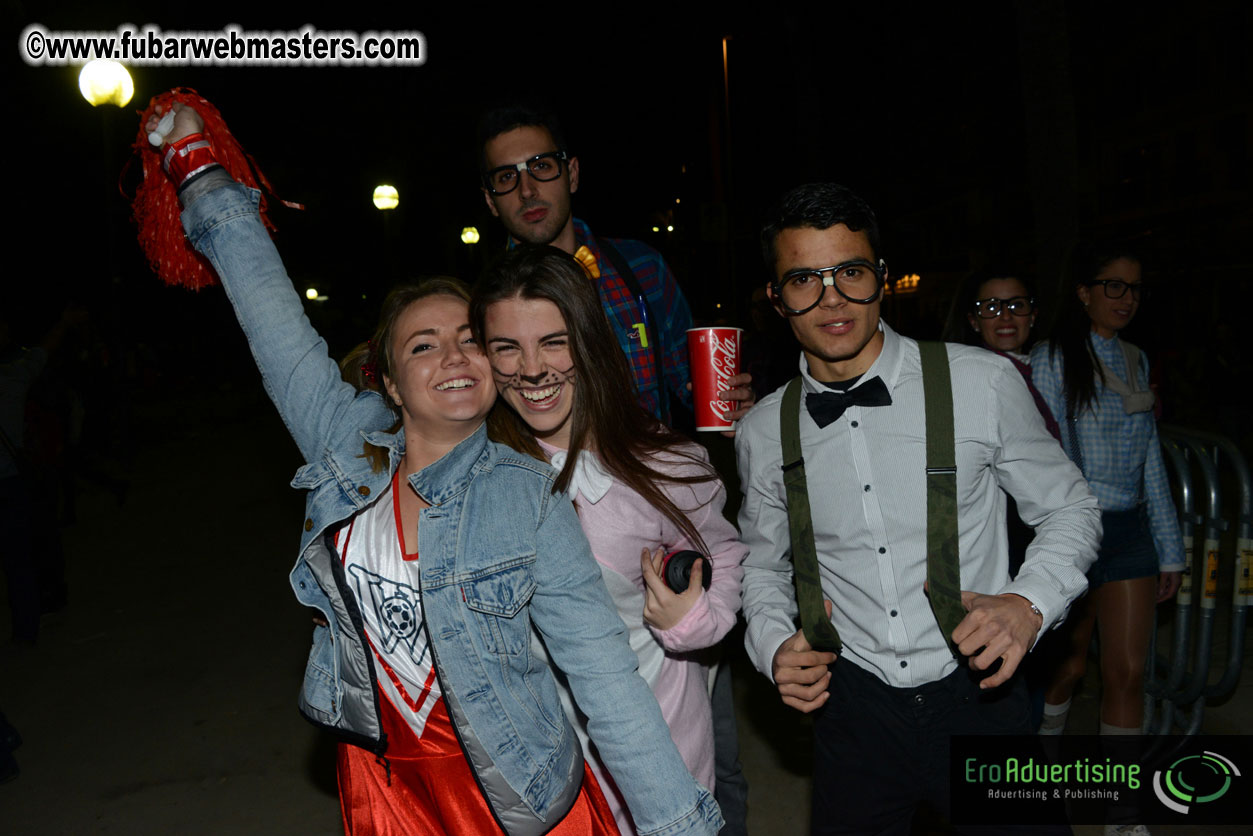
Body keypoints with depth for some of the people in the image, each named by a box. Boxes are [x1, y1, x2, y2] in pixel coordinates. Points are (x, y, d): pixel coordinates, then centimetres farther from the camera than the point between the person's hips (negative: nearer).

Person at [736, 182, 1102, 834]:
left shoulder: (982, 383, -11)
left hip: (976, 696, -1)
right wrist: (774, 645, -7)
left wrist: (1029, 604, -16)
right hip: (852, 705, 2)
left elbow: (1069, 508, 1)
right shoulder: (763, 433, -4)